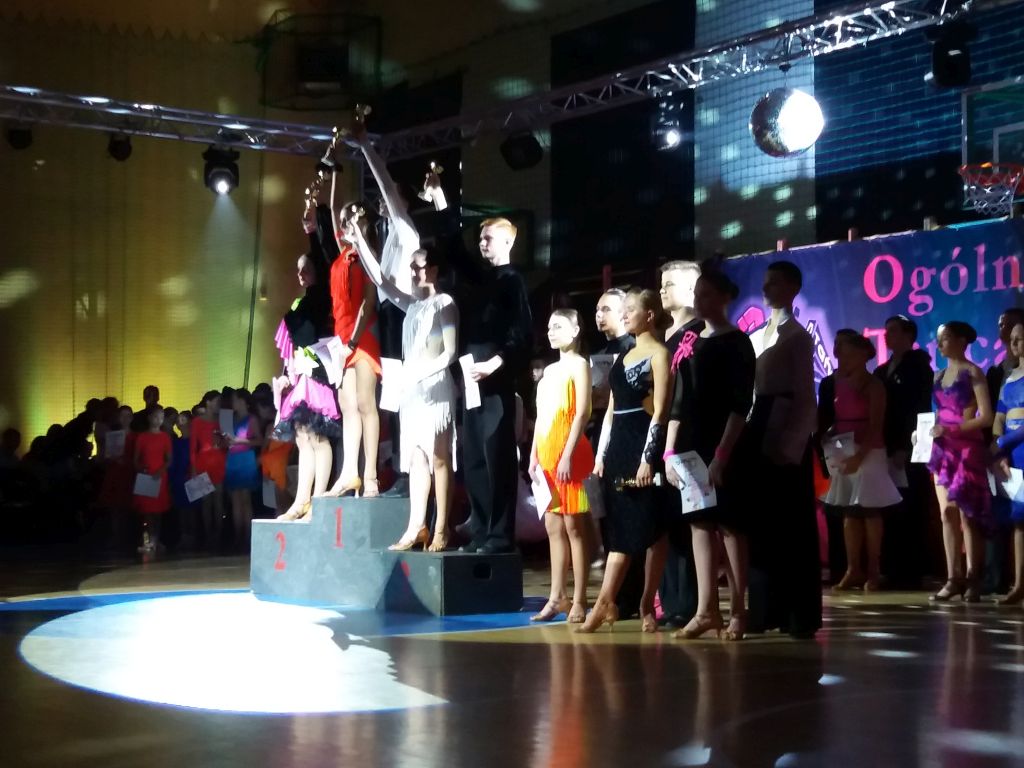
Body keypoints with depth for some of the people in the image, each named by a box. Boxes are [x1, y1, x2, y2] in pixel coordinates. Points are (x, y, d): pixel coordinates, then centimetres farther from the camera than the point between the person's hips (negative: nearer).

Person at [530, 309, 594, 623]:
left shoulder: (579, 365, -4)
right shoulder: (549, 370, 18)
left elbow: (582, 413, -13)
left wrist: (568, 455, -19)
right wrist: (534, 455, 12)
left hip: (569, 455, -8)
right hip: (546, 455, 8)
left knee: (574, 527, -6)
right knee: (553, 528, 8)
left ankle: (579, 601, -4)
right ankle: (557, 597, 12)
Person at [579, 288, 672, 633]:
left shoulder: (658, 353, -4)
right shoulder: (624, 356, 19)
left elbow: (660, 411, -11)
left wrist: (648, 458, -17)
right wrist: (601, 454, 13)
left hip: (644, 445, -7)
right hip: (619, 445, 8)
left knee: (649, 527, -2)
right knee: (620, 527, 4)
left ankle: (646, 604, 4)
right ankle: (605, 604, 1)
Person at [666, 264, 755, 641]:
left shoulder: (737, 342, -5)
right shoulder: (689, 343, 13)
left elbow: (740, 404, -12)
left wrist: (722, 453, -20)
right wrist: (671, 450, 8)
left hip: (723, 446, -6)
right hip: (692, 446, 6)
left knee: (729, 525, -2)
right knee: (700, 525, 5)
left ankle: (737, 611, 5)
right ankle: (706, 610, 7)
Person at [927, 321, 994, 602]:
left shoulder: (973, 373, -6)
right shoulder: (939, 376, 13)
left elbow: (986, 417, -12)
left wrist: (951, 429, -17)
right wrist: (929, 429, 0)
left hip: (967, 449, -6)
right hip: (943, 450, 6)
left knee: (966, 514, -5)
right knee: (947, 515, 2)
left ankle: (973, 579, 1)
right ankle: (953, 579, 3)